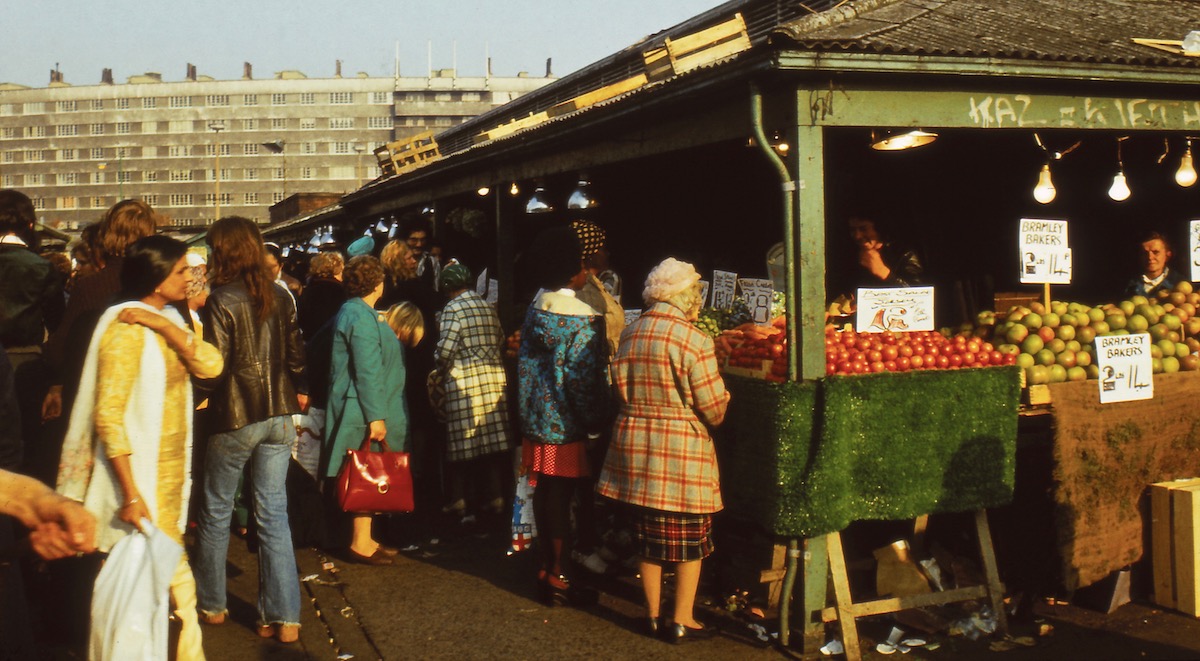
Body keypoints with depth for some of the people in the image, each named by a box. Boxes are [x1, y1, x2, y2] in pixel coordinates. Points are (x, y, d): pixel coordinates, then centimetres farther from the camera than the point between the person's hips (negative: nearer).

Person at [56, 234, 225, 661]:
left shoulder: (166, 320, 10)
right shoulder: (127, 329, -16)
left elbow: (211, 365, -6)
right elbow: (108, 416, -21)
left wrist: (164, 325, -18)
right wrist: (131, 494, -25)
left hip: (170, 473, 8)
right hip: (139, 478, -8)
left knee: (173, 578, 14)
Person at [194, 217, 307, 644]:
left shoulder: (223, 300, -13)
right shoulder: (279, 296, 5)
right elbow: (295, 351, 11)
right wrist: (298, 391, 23)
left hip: (235, 417, -5)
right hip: (279, 416, 5)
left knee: (215, 513, 13)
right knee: (274, 513, 6)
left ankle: (211, 605, 25)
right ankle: (284, 617, 4)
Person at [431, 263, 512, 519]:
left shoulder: (453, 308, -8)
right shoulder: (488, 307, 12)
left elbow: (445, 349, -13)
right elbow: (500, 341, 13)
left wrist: (438, 373, 3)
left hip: (464, 381, -6)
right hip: (494, 378, 6)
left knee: (461, 441, 1)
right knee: (493, 437, 7)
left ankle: (458, 499, 5)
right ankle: (494, 495, 9)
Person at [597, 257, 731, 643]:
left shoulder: (630, 335, 4)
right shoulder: (694, 341, -15)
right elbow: (714, 409, -12)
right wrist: (723, 399, 9)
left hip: (634, 446, 6)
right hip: (683, 452, -6)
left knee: (648, 536, 15)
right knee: (690, 538, 9)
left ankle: (652, 614, 25)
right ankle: (682, 620, 16)